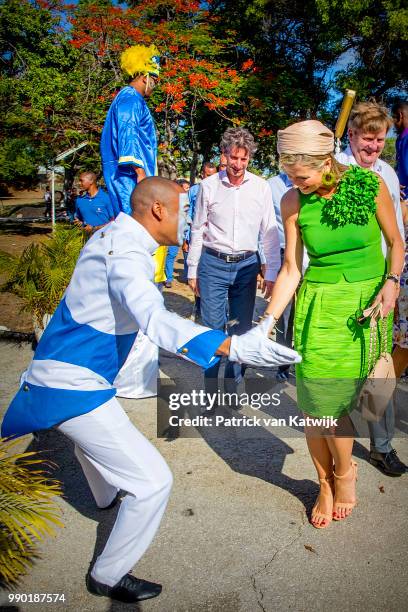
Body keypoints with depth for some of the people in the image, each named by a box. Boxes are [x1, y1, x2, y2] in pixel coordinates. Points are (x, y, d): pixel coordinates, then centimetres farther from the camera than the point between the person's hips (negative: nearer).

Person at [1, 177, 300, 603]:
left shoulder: (114, 233, 6)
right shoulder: (127, 252, -23)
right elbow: (155, 319, -41)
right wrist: (235, 347, -51)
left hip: (52, 374, 11)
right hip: (73, 389, -11)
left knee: (94, 429, 39)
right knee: (153, 481, -5)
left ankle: (106, 495, 67)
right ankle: (107, 577, 16)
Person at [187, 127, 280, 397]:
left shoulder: (261, 187, 0)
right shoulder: (209, 186, 0)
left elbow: (269, 232, 4)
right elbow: (198, 231, 5)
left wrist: (272, 273, 1)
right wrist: (193, 271, 5)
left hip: (246, 265, 1)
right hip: (213, 263, -1)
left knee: (242, 329, 7)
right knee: (212, 327, 1)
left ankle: (233, 385, 24)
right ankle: (210, 388, 16)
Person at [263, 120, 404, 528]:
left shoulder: (370, 185, -8)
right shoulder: (293, 202, -5)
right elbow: (291, 269, -2)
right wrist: (268, 319, -10)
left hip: (366, 302, -1)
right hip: (318, 303, 2)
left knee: (335, 398, -5)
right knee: (314, 400, 0)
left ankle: (343, 472, 27)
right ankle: (326, 482, 26)